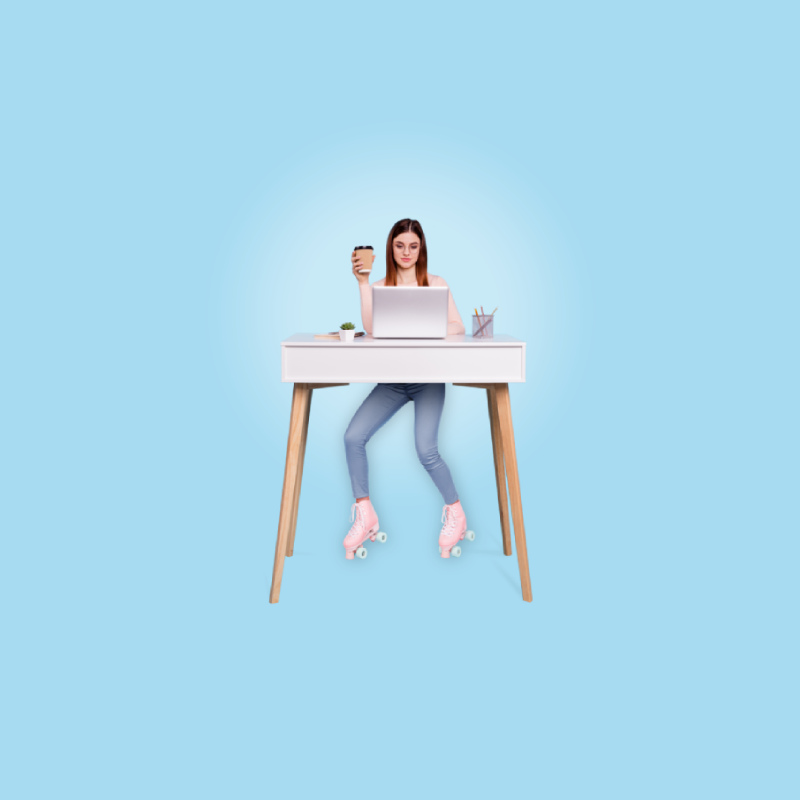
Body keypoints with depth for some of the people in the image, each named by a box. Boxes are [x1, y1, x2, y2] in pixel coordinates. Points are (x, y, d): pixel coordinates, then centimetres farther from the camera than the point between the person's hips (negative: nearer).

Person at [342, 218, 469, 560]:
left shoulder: (436, 283, 6)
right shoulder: (379, 287, 9)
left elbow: (457, 326, -3)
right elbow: (370, 329, -9)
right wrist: (362, 282, -13)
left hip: (428, 378, -2)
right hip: (391, 379, 2)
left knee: (426, 451, -18)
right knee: (353, 437, -15)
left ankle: (456, 514, 8)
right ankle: (365, 517, 2)